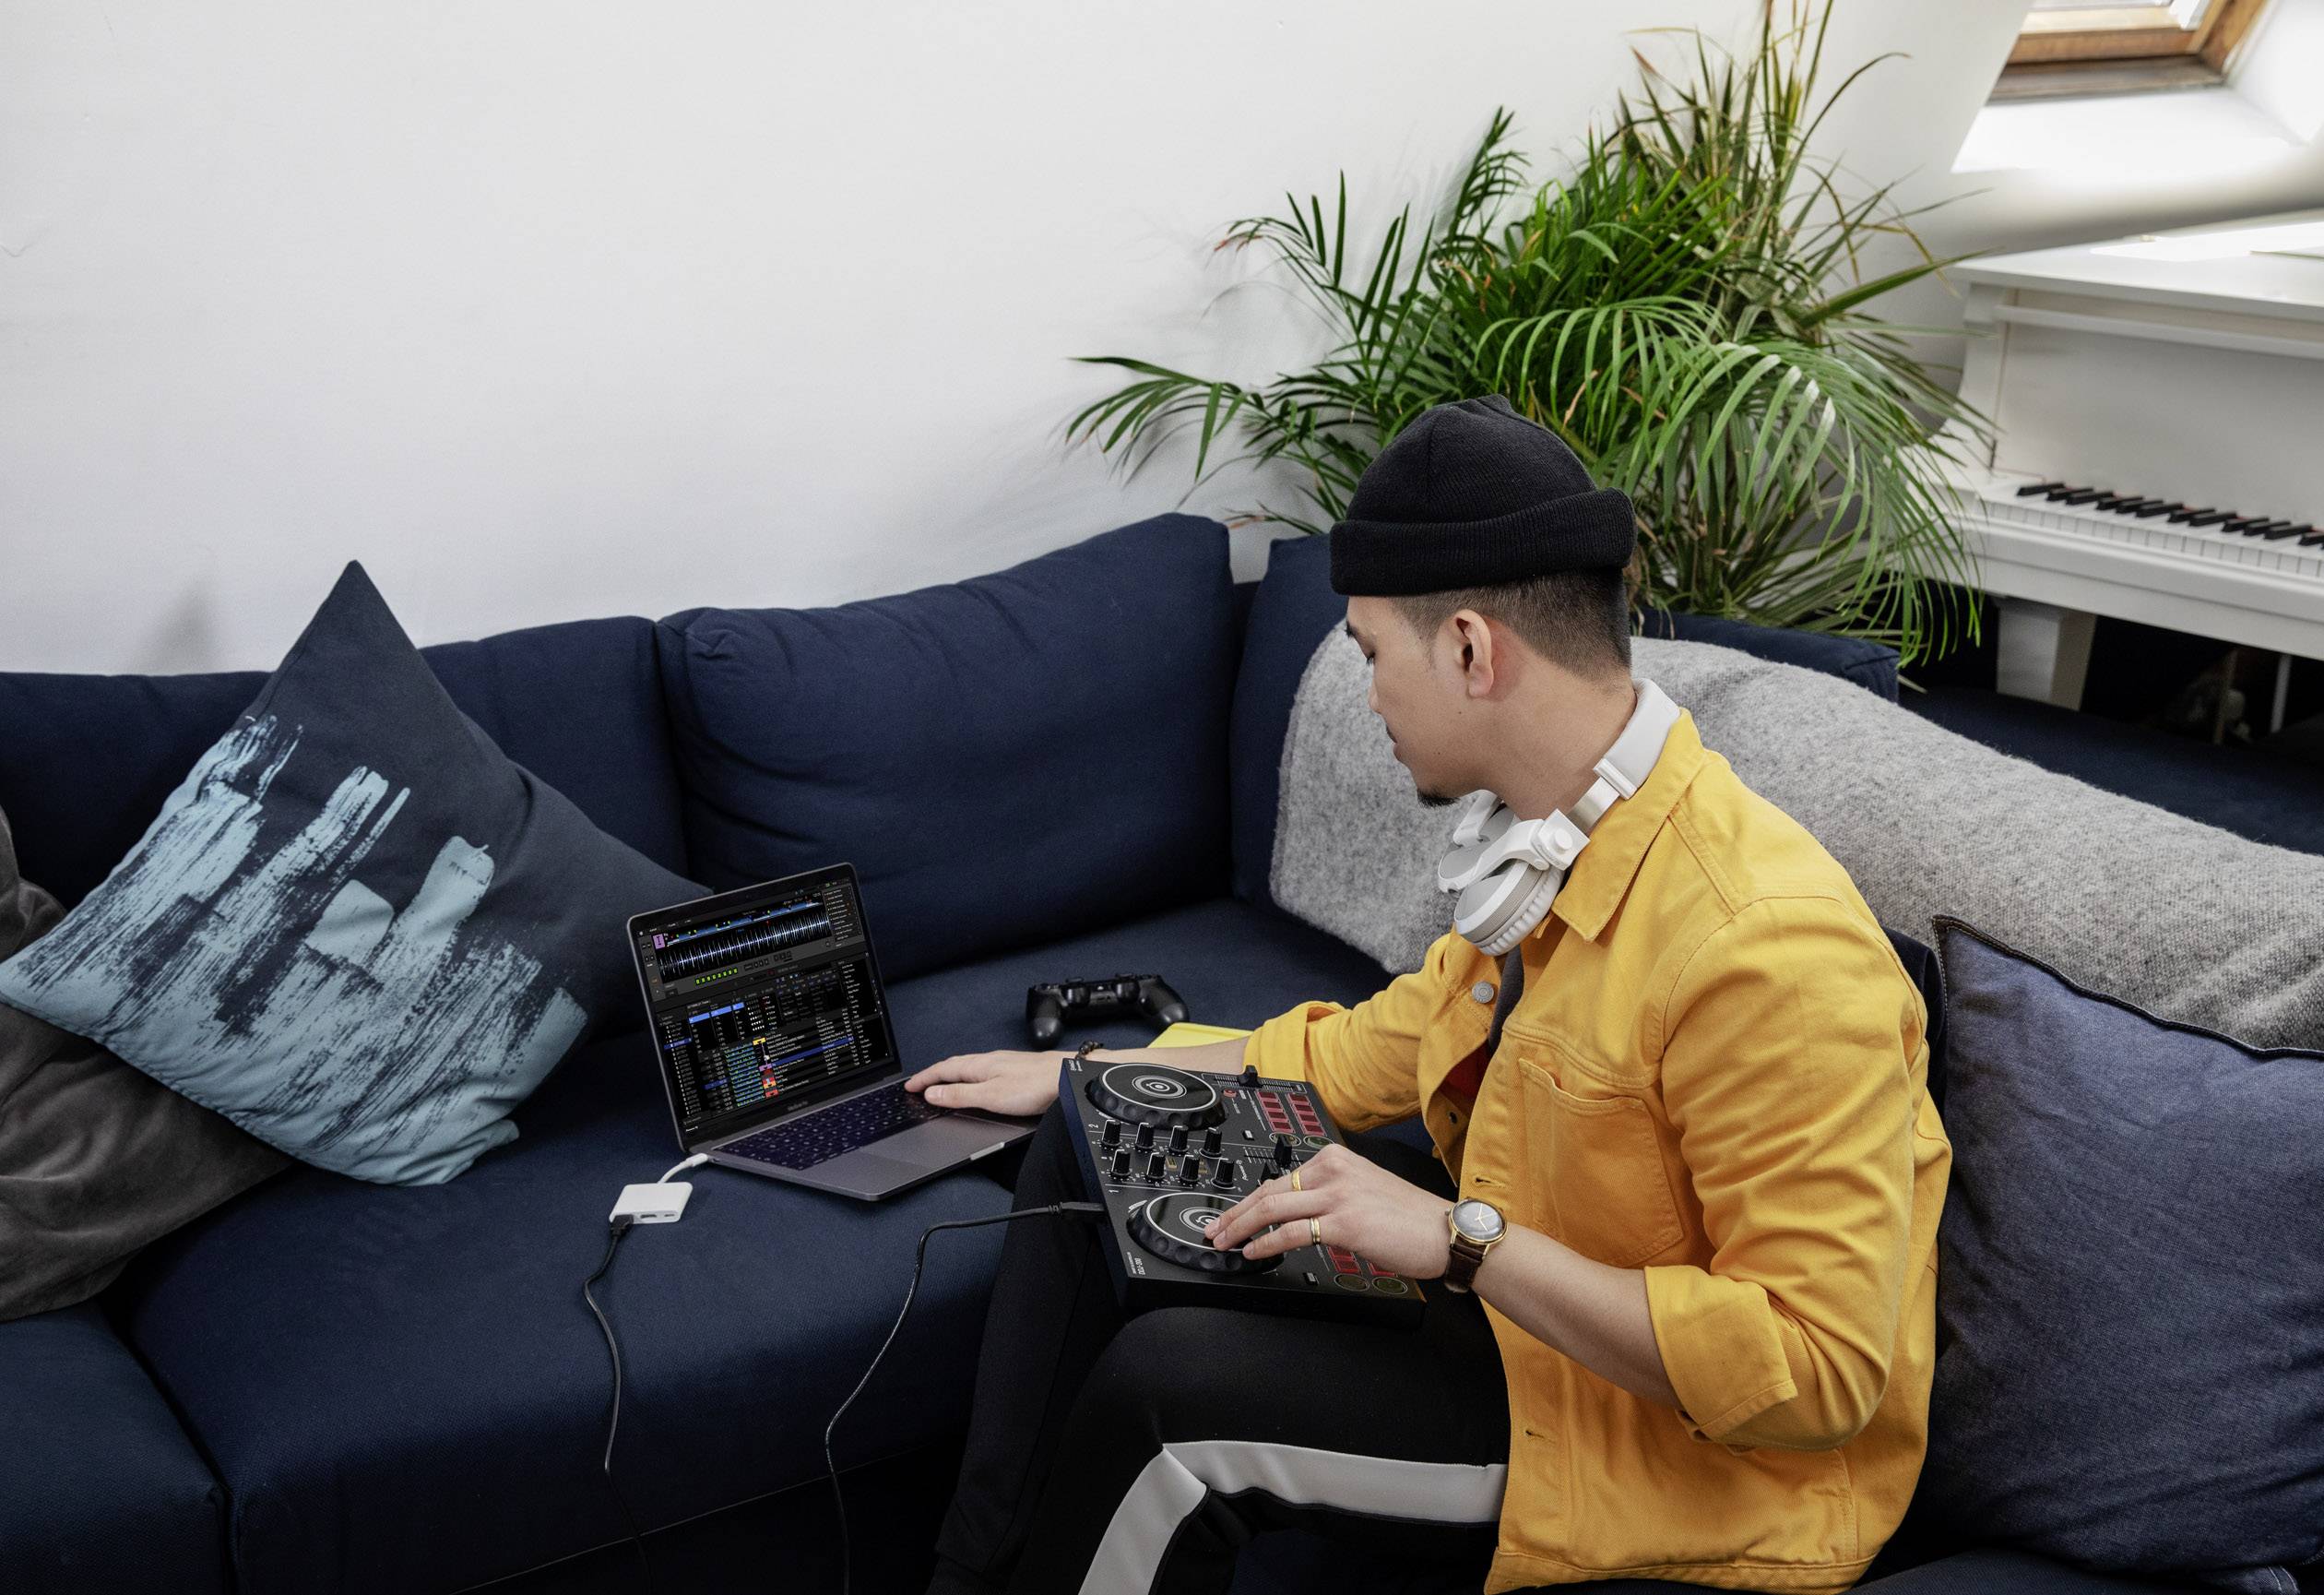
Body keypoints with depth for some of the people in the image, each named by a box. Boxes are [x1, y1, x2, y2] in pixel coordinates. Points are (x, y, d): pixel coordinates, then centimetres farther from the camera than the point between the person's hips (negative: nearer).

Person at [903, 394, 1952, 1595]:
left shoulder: (1764, 944, -30)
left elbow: (1818, 1372, -30)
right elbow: (1359, 1052, 14)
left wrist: (1464, 1240, -32)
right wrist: (1073, 1076, 18)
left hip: (1699, 1458, -9)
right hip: (1521, 1294, 9)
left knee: (1165, 1386, -25)